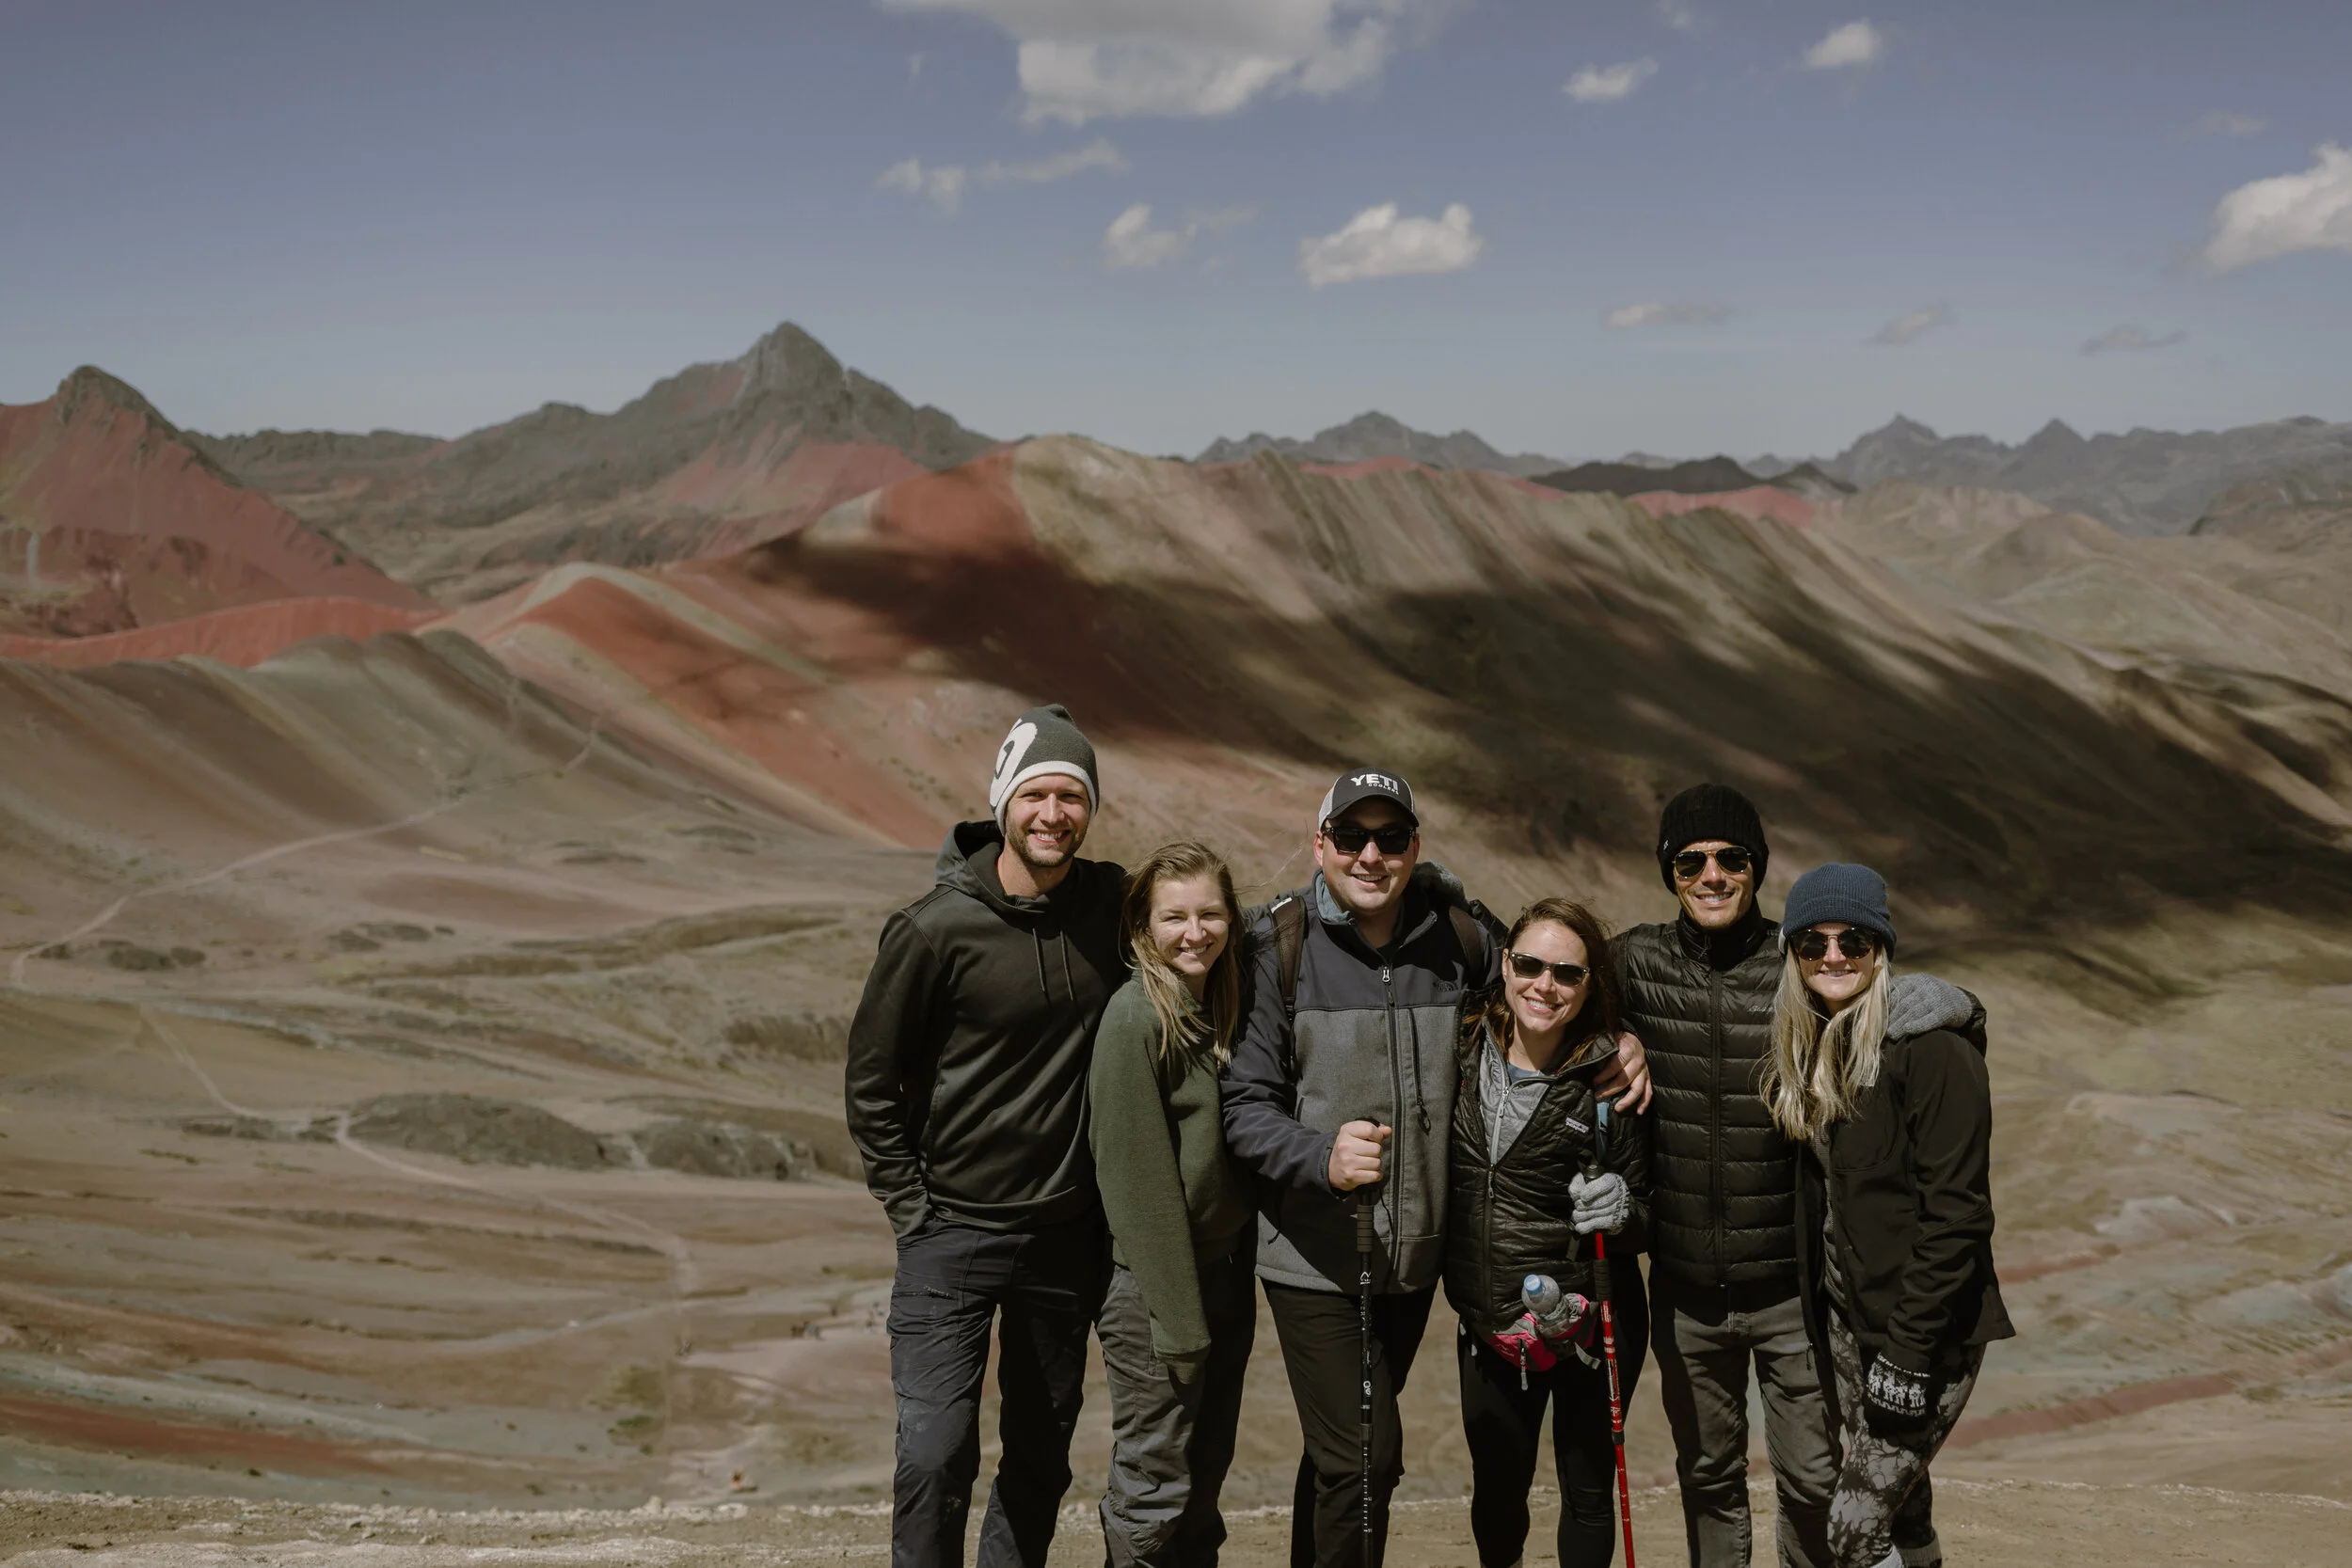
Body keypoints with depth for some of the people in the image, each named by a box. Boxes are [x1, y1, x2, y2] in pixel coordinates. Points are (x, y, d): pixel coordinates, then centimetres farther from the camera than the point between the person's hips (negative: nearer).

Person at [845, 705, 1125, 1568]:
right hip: (953, 1233, -4)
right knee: (935, 1455, -9)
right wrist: (913, 1208, -6)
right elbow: (871, 1080, -4)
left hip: (1069, 1231, 4)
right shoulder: (934, 928, -12)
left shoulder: (1114, 905, -1)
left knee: (1042, 1458, 13)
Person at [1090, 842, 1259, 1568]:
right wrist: (1176, 1315, -18)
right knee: (1156, 1488, -1)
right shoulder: (1136, 1017, -15)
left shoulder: (1226, 1007, 8)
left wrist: (1238, 1276, 6)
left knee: (1204, 1480, 16)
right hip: (1153, 1285, -7)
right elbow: (1135, 1176, -17)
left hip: (1226, 1272, 8)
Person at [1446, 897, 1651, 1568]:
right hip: (1488, 1323, 3)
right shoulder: (1464, 1048, -3)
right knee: (1497, 1489, 16)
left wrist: (1620, 1212, -25)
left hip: (1591, 1326, -3)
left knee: (1587, 1489, 10)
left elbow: (1643, 1218, -5)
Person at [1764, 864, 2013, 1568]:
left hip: (1927, 1326, -7)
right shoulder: (1812, 1048, 6)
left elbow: (1957, 1212, -19)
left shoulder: (1934, 1050, -16)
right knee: (1901, 1507, 16)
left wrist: (1908, 1353, -19)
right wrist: (1823, 1317, 9)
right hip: (1845, 1318, 7)